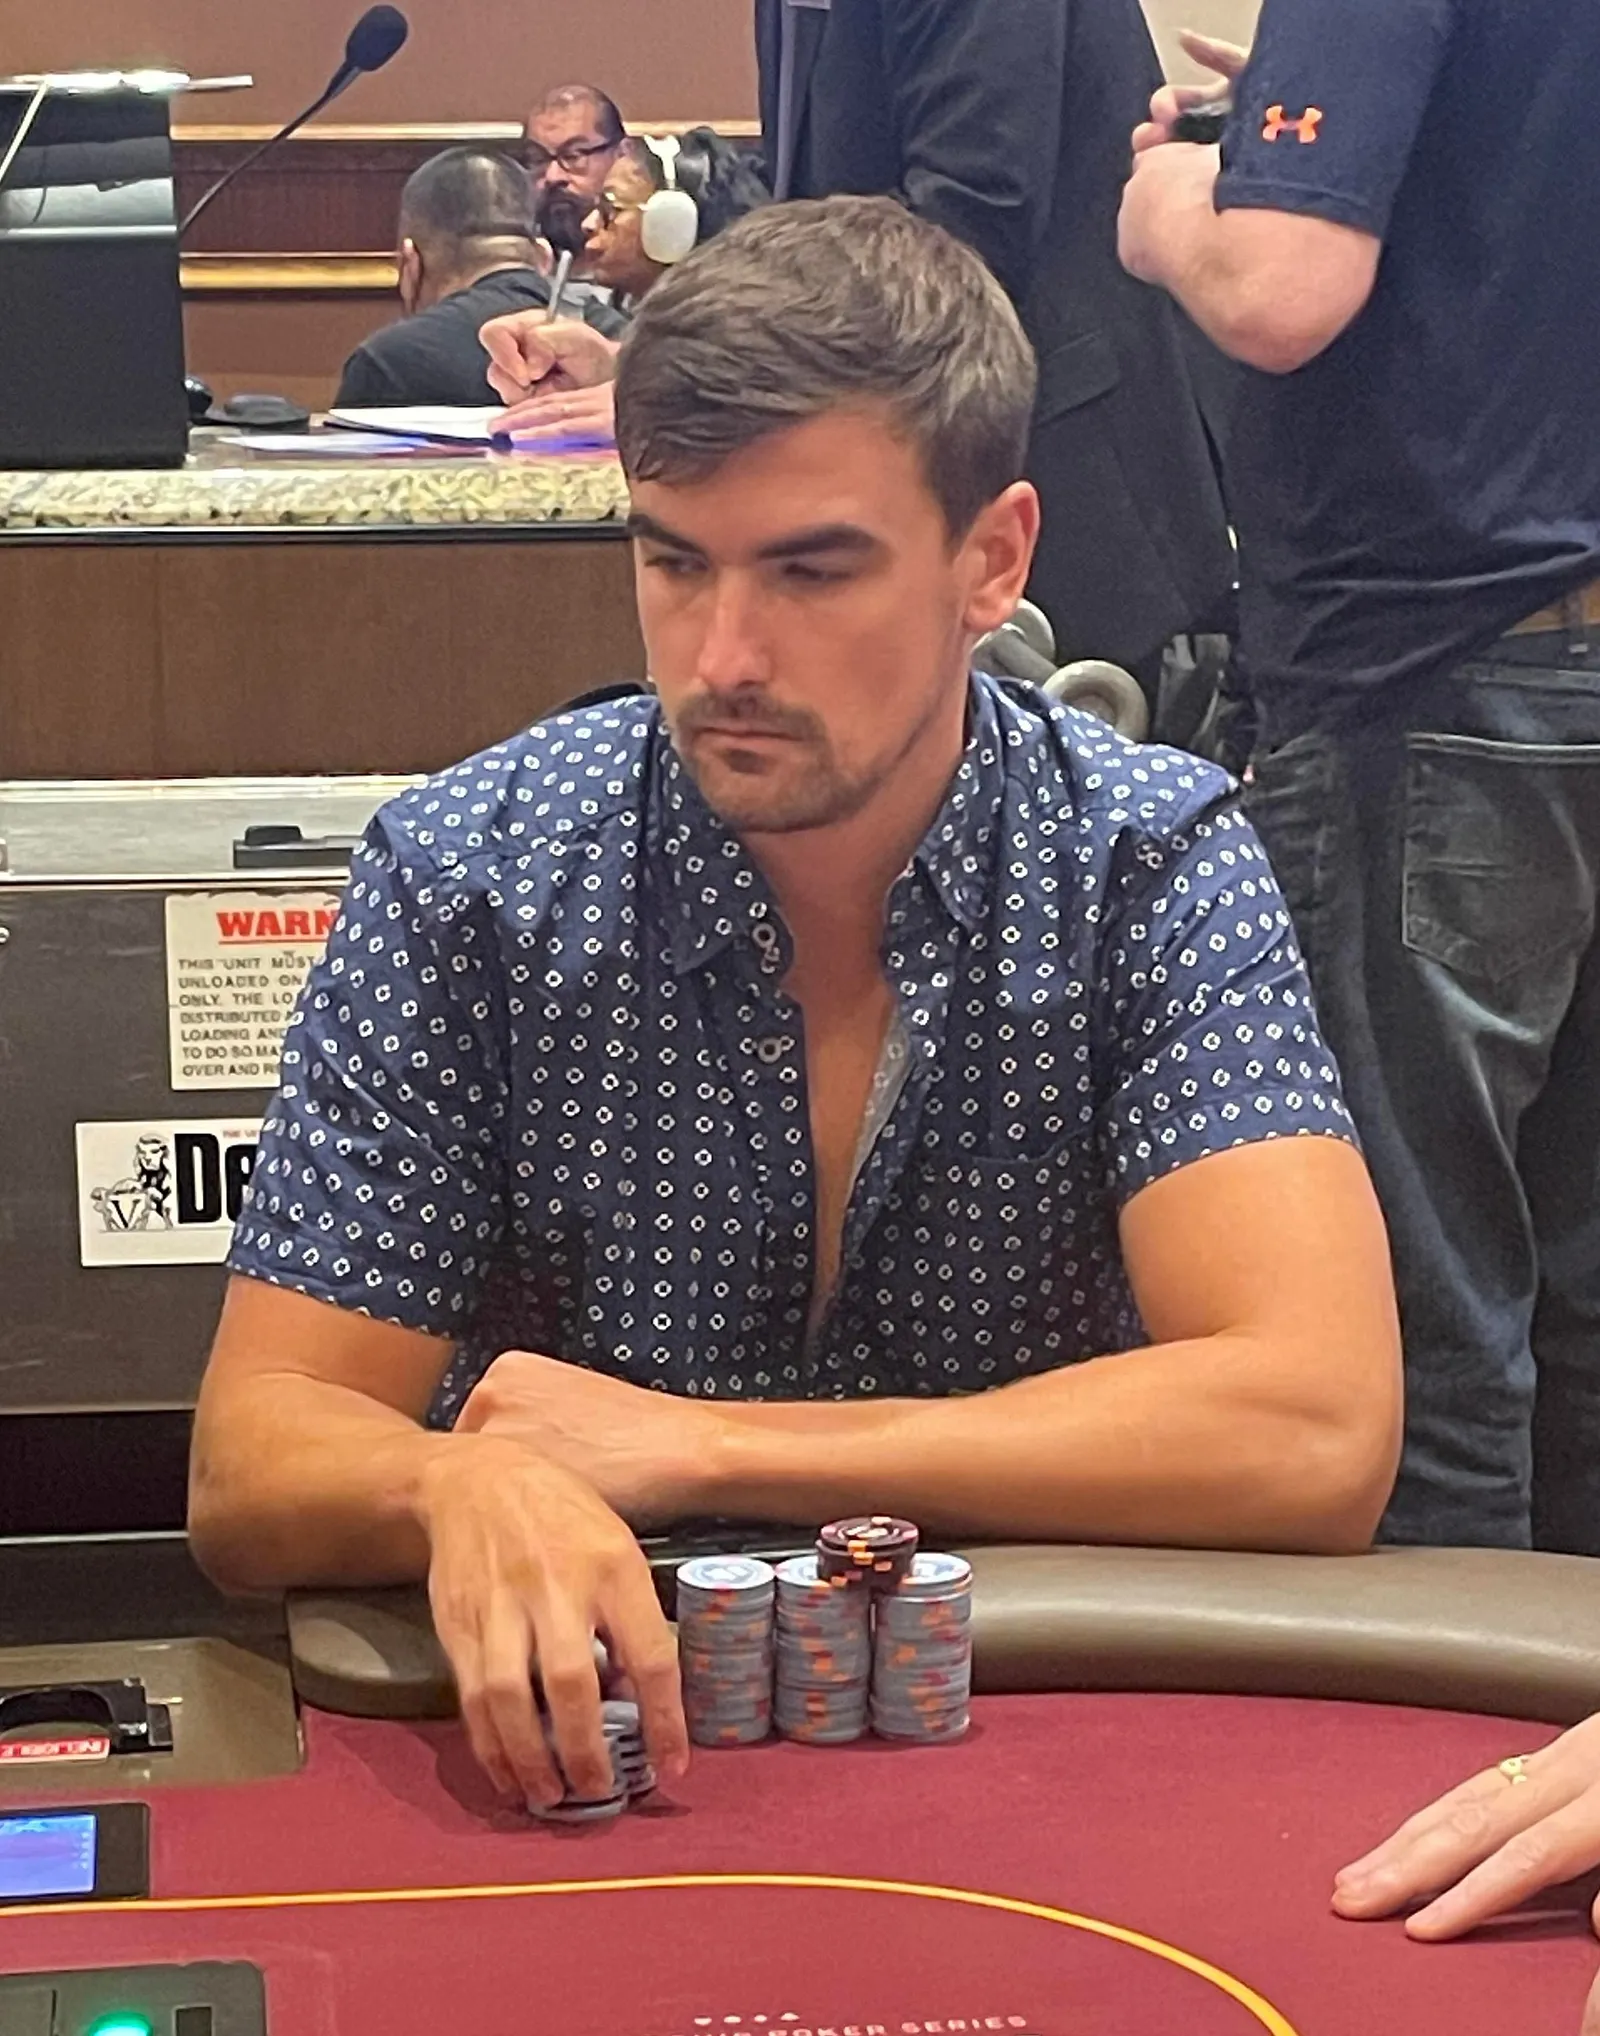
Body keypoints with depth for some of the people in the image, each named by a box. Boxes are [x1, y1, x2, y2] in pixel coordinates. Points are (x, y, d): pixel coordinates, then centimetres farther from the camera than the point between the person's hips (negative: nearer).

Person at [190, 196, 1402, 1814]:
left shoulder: (1156, 867, -7)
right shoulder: (462, 881, -6)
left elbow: (1313, 1436, -18)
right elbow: (255, 1462, -7)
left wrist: (690, 1446, -19)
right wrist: (467, 1490, -31)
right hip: (578, 1756, 1)